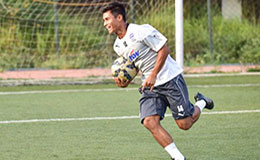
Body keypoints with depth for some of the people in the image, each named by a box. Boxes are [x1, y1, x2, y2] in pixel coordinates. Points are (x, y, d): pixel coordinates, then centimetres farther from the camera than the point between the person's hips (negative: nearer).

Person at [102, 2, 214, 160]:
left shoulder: (140, 31, -18)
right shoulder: (118, 46, 7)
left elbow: (164, 49, -16)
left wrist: (153, 76, -20)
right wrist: (125, 81, 0)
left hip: (169, 78, -6)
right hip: (150, 86, 6)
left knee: (184, 124, -4)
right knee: (150, 122, -16)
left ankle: (201, 103, 29)